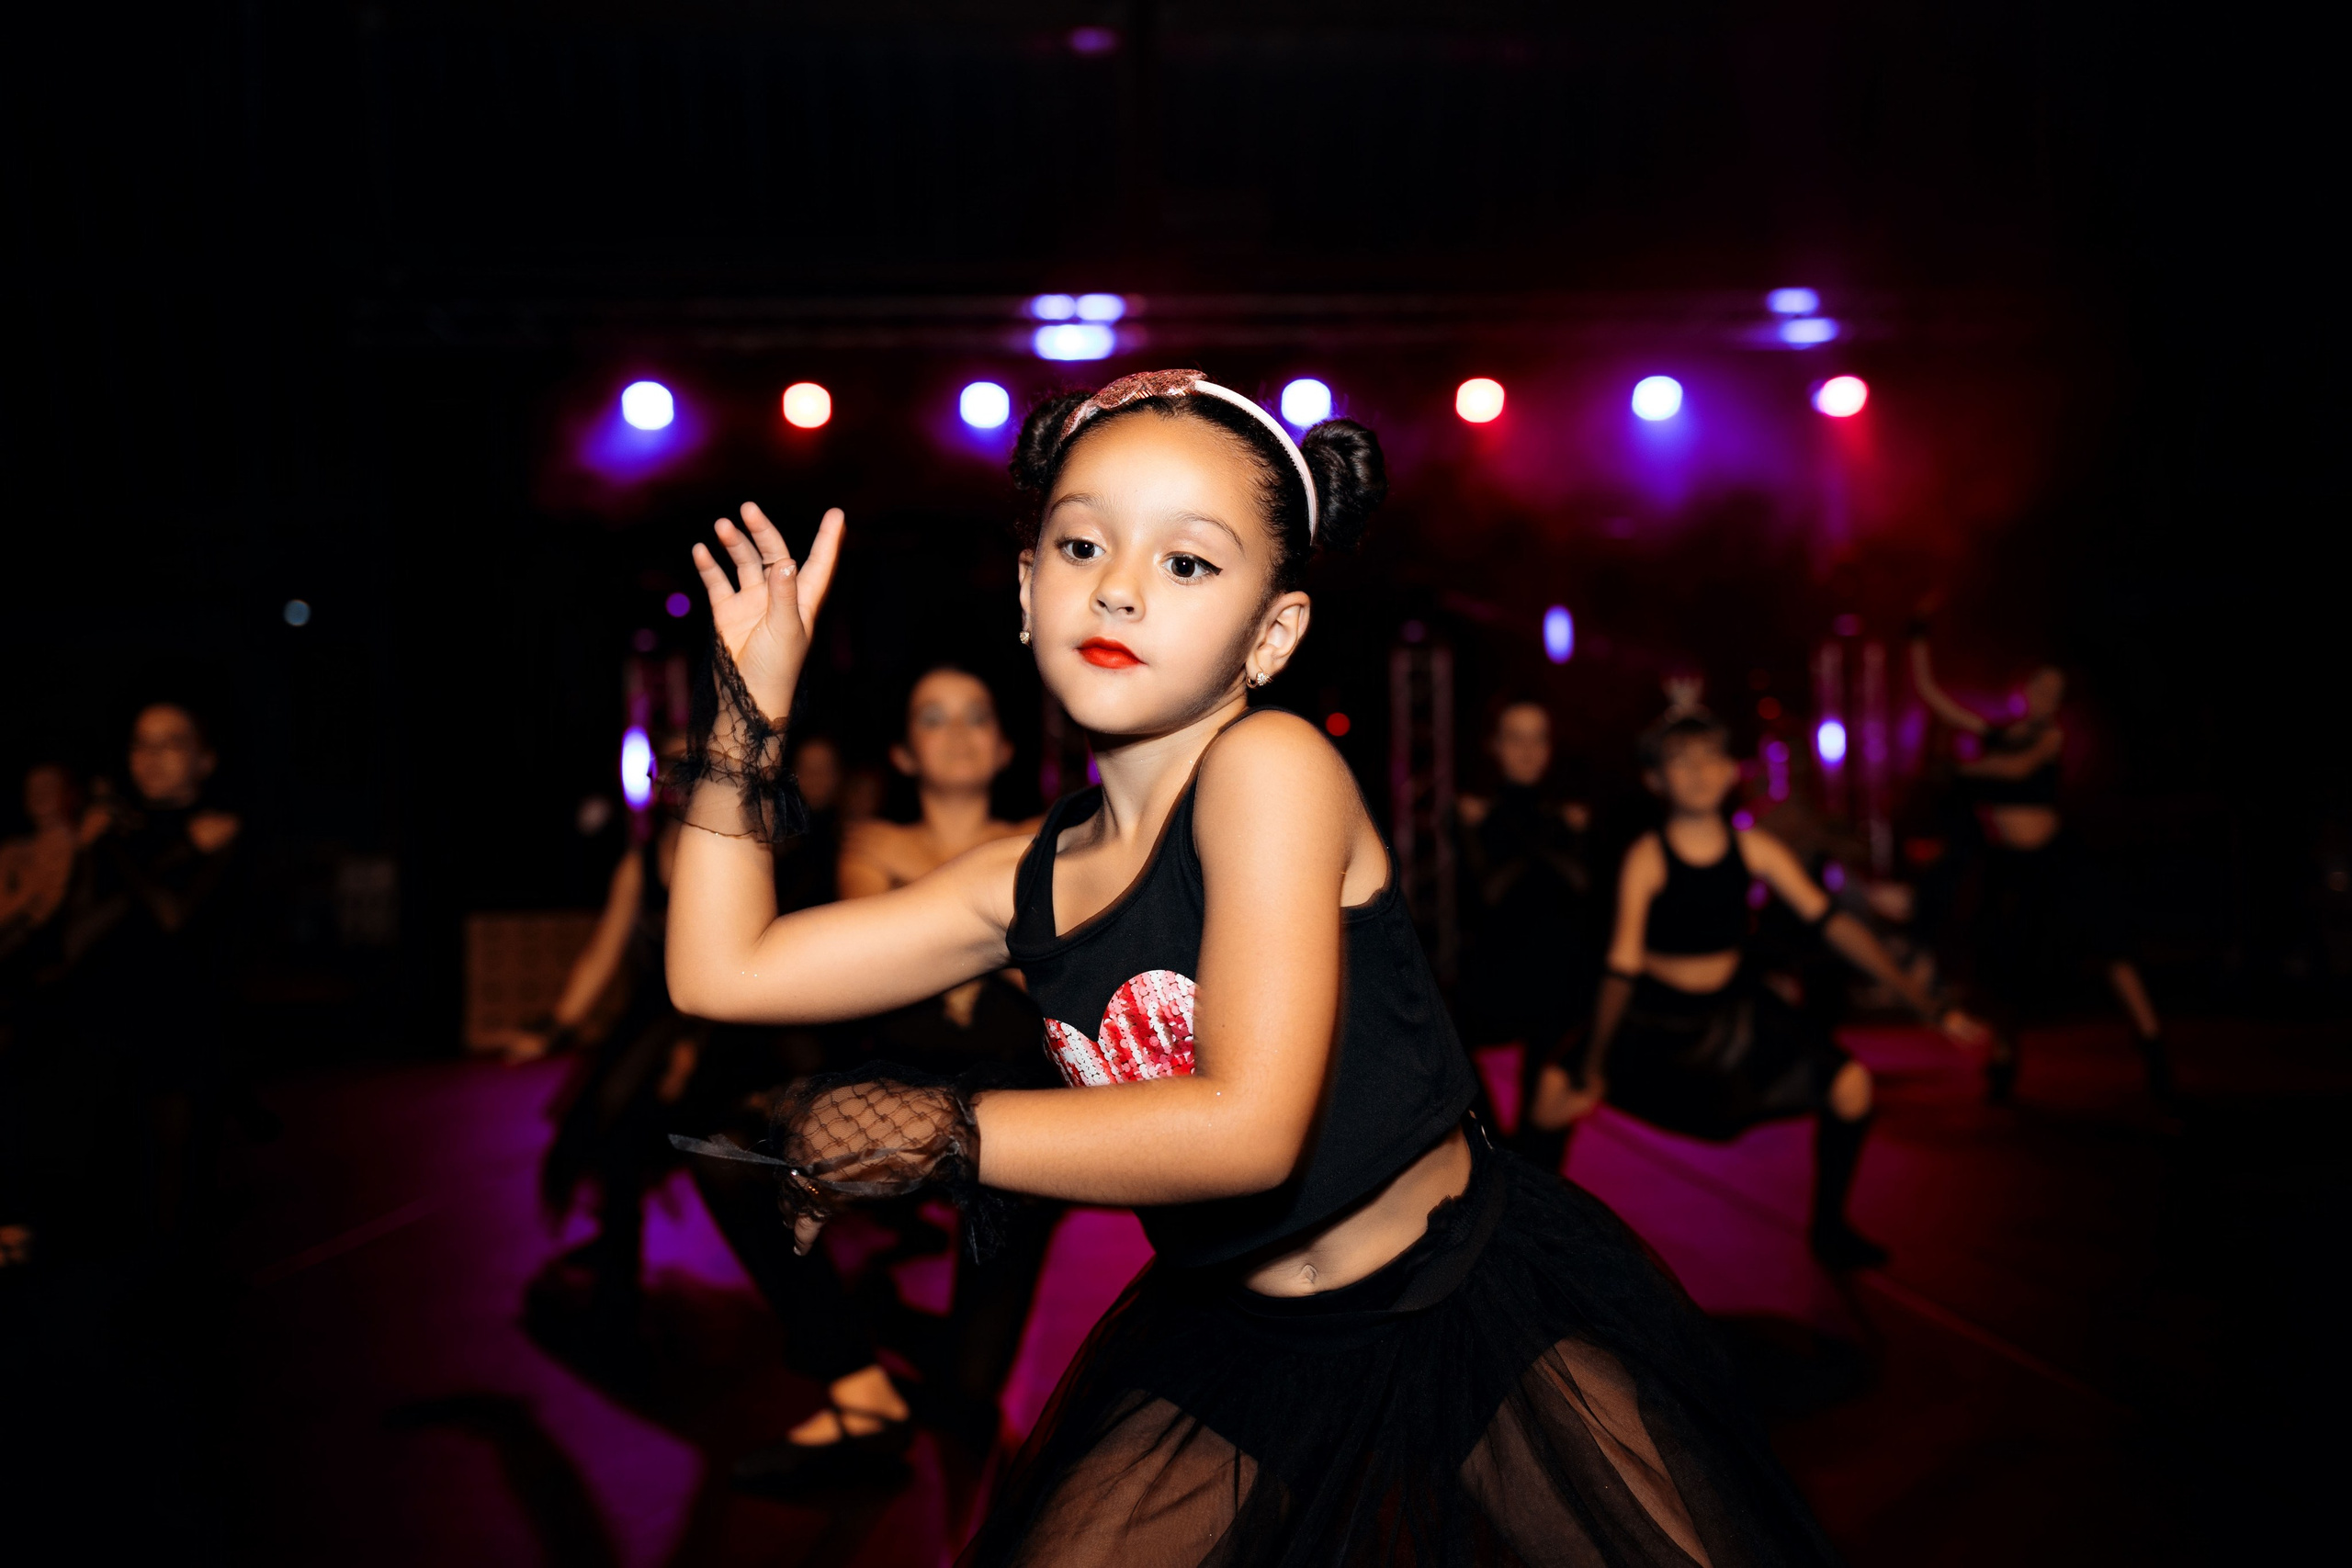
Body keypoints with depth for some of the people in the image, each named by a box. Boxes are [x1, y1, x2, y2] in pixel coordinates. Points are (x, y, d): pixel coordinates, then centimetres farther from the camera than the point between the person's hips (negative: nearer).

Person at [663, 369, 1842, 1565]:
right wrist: (754, 697, 3)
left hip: (1484, 1314, -4)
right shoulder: (1025, 885, -1)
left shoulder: (1270, 767, -20)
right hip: (1229, 1346, 5)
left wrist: (929, 1130, -22)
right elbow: (721, 971, 4)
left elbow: (1248, 1125, -28)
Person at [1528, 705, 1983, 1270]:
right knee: (1556, 1100, -22)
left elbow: (1833, 923, -10)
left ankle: (1829, 1225, 11)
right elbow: (1623, 967, -22)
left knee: (1850, 1082, -14)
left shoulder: (1756, 850, -10)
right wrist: (1593, 1068, -28)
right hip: (1657, 1015, -3)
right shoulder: (1646, 858, -19)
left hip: (1738, 1005, 3)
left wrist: (1925, 1005, -13)